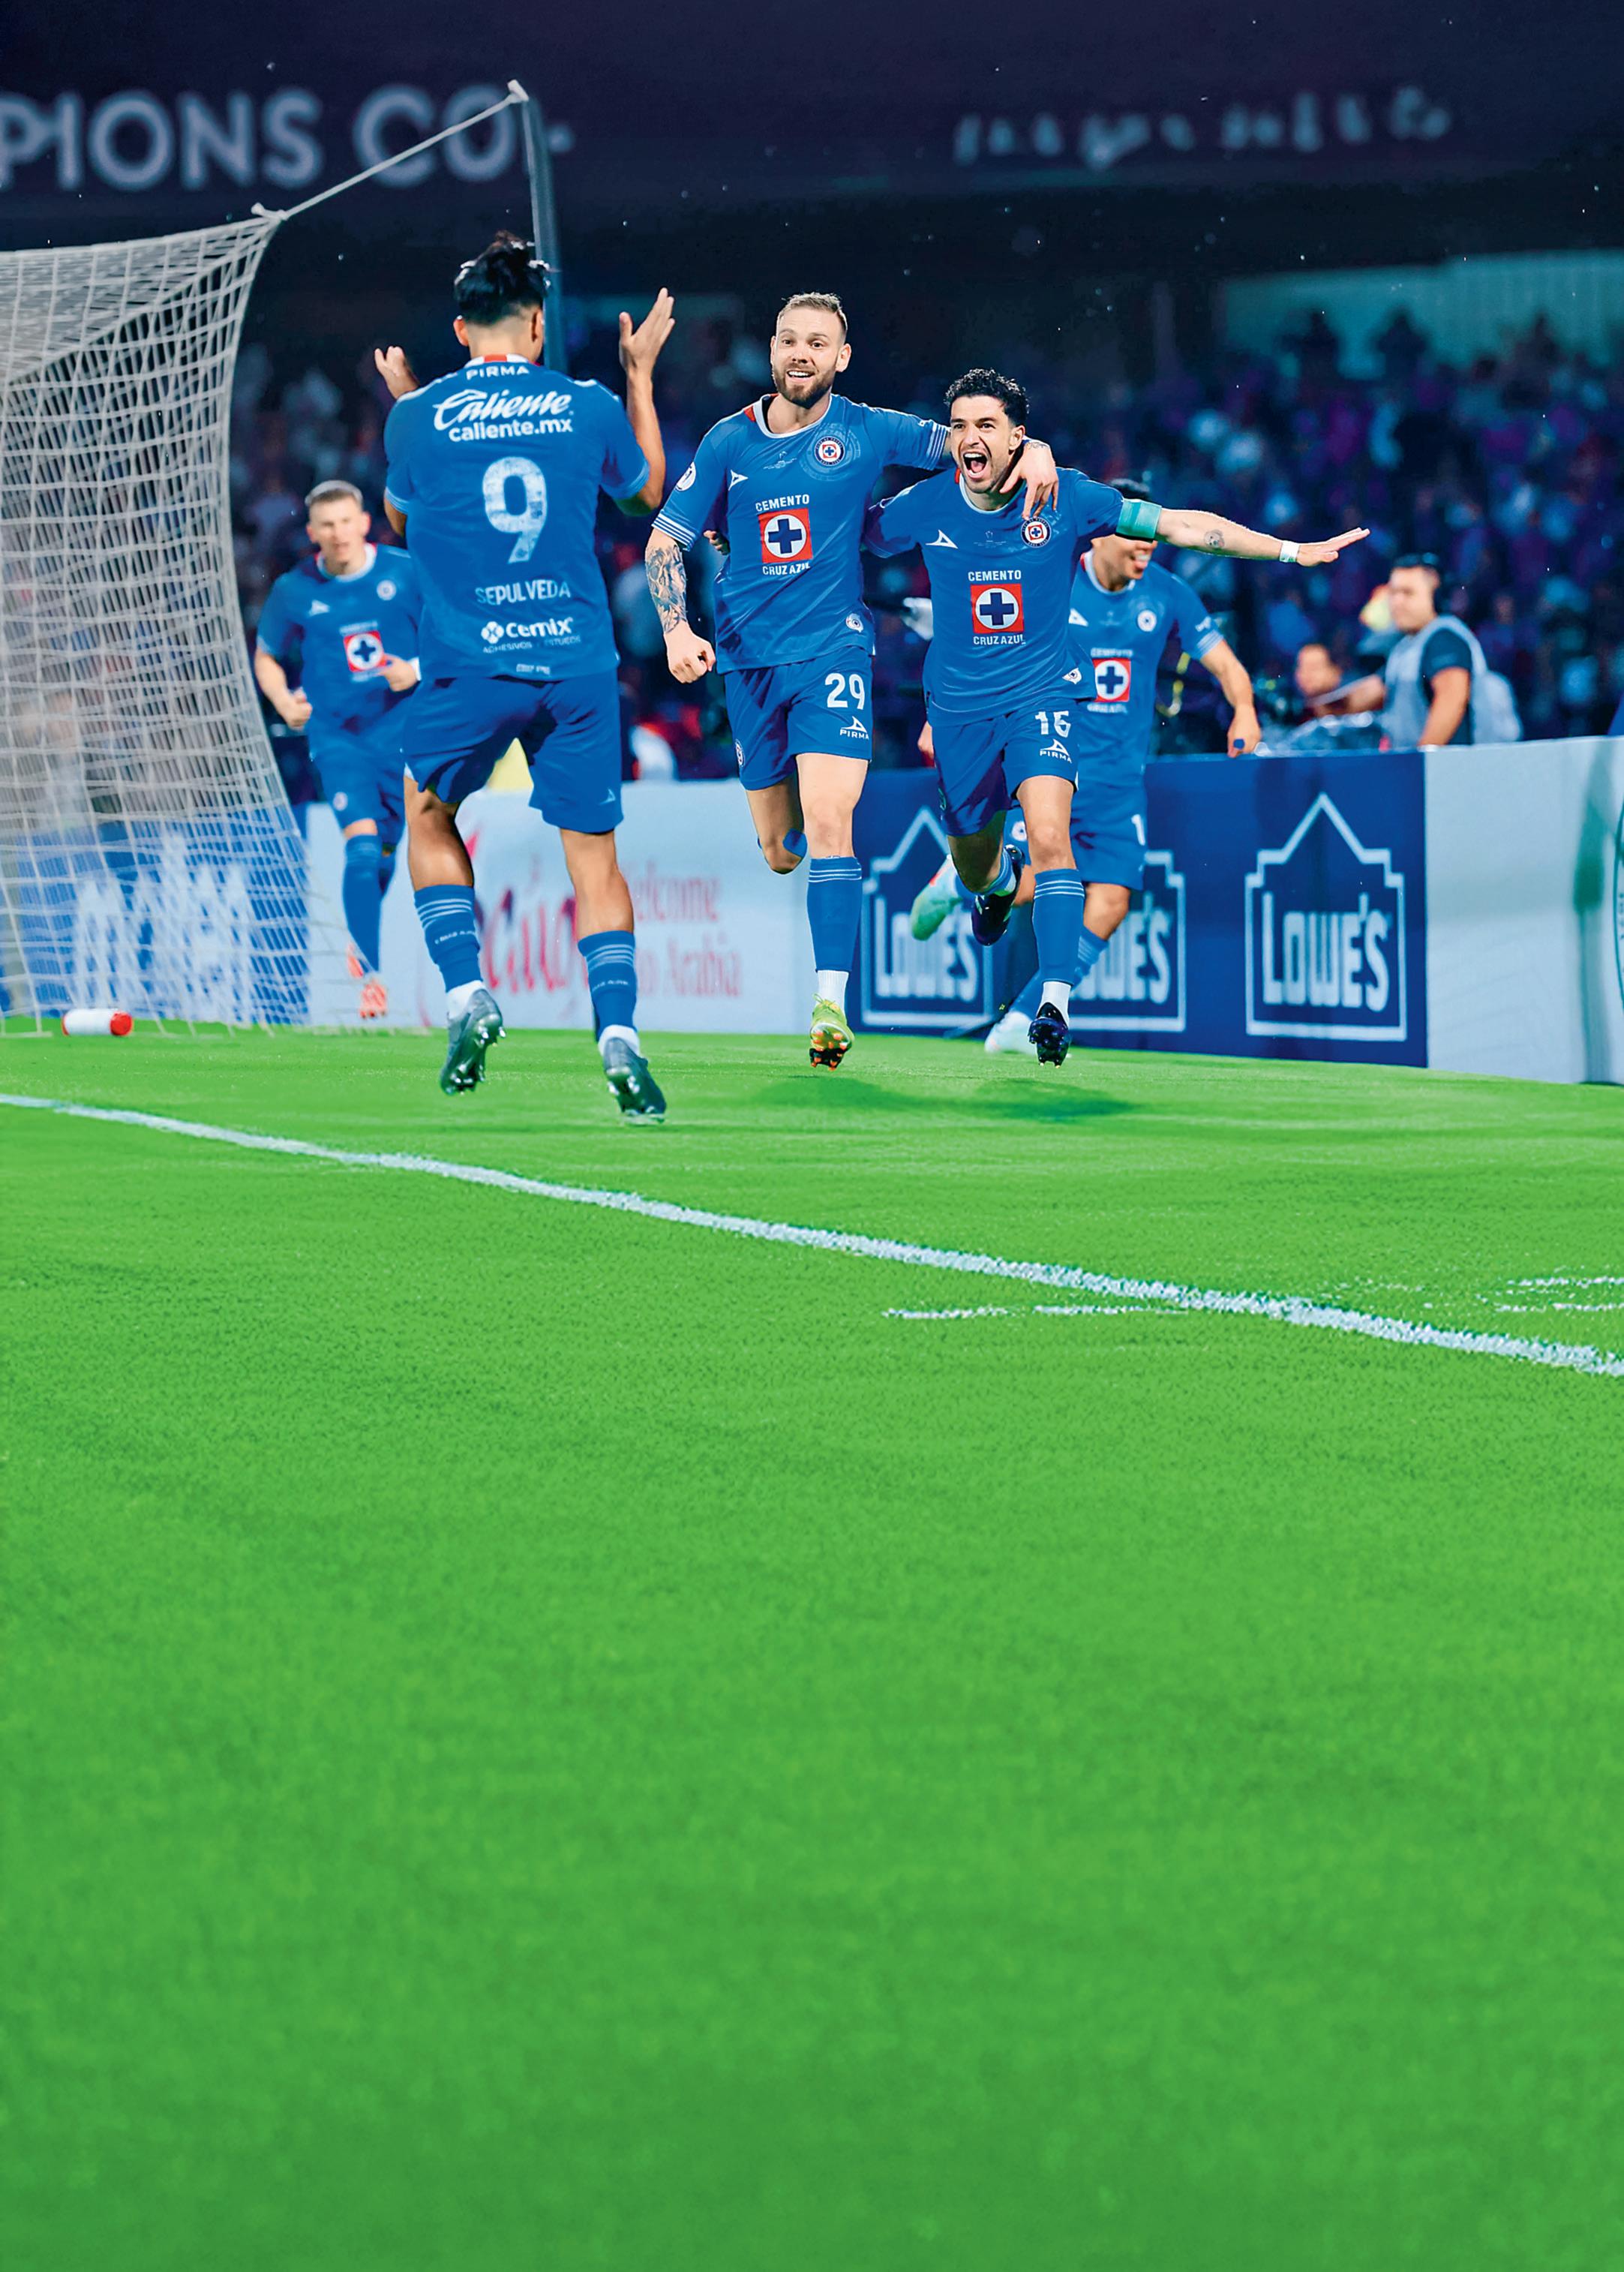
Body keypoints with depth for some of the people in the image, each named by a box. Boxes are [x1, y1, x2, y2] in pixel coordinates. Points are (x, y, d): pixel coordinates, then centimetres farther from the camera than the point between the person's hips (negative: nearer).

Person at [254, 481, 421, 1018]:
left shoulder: (406, 572, -4)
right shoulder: (294, 591, -2)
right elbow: (266, 657, 12)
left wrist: (419, 668, -13)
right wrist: (284, 702, -6)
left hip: (402, 727, 1)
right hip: (336, 733, -1)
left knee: (387, 851, 7)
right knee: (363, 846, -17)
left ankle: (361, 936, 36)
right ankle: (369, 974, -15)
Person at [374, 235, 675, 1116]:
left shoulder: (420, 416, -2)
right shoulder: (589, 406, 1)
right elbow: (648, 491, 21)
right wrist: (641, 375, 31)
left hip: (468, 668, -1)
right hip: (577, 665, 1)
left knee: (429, 814, 23)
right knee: (593, 854, 6)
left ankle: (466, 993, 6)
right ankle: (619, 1034, -10)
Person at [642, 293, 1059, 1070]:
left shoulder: (865, 432, -2)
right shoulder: (730, 441, 3)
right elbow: (666, 540, 5)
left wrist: (1032, 448, -17)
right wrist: (677, 630, -10)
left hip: (834, 648, -3)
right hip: (748, 658, 3)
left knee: (828, 827, -19)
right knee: (780, 853, 12)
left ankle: (831, 1004, -19)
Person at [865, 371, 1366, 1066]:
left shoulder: (1065, 498, -10)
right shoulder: (924, 507, -7)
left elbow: (1182, 526, -6)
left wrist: (1291, 550, -7)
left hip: (1042, 694, -2)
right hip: (960, 704, 2)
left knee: (1049, 837, -25)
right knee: (973, 867, 15)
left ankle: (1054, 1001, -26)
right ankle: (1001, 882, 55)